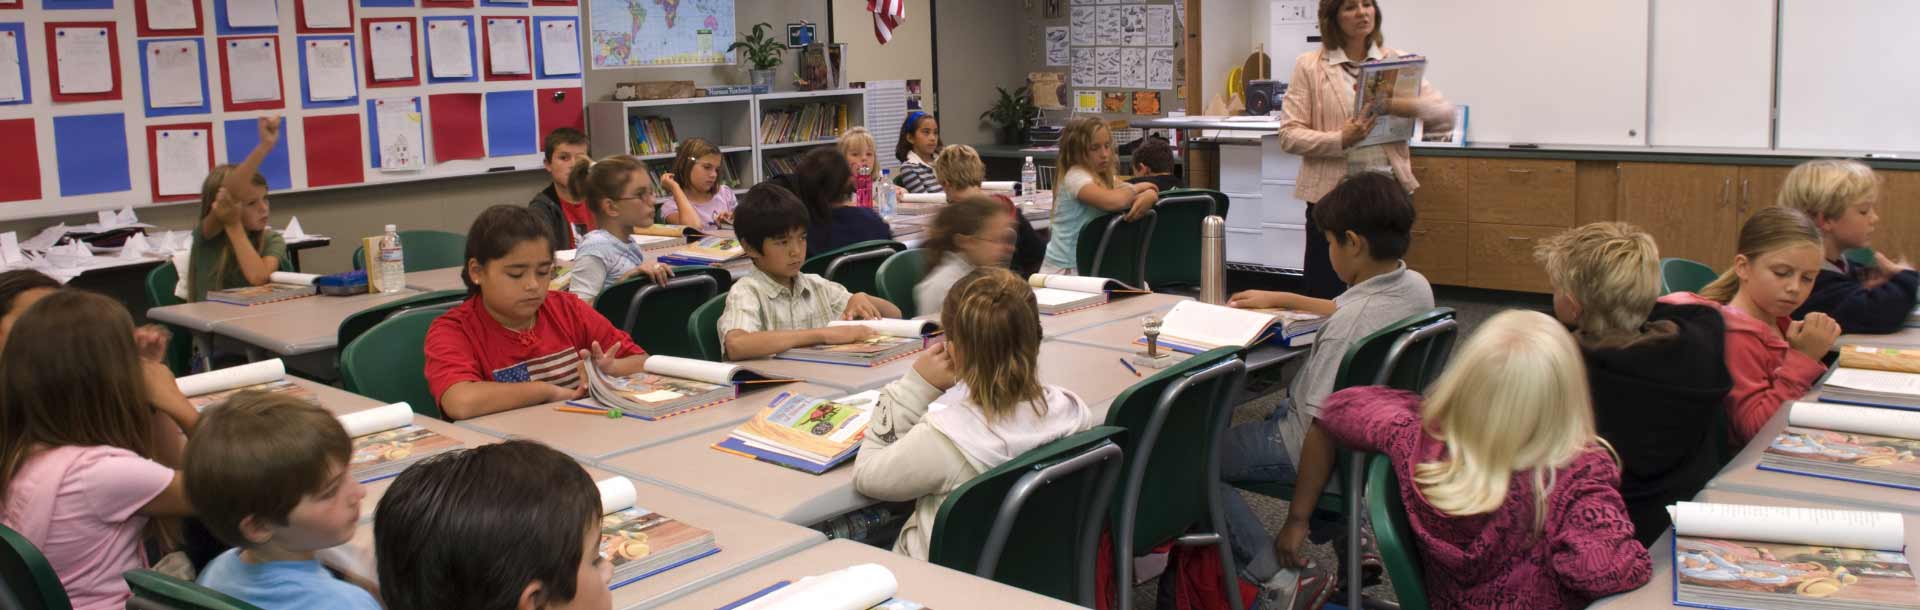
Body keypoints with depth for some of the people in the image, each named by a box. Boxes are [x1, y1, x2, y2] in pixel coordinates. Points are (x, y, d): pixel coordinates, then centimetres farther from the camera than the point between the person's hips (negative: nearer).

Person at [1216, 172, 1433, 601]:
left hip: (1324, 447, -9)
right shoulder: (1416, 287, -5)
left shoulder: (1350, 323, -32)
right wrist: (1278, 300, 25)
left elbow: (1325, 427, -28)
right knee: (1276, 410, 36)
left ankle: (1276, 576, -8)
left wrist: (1297, 520, -20)